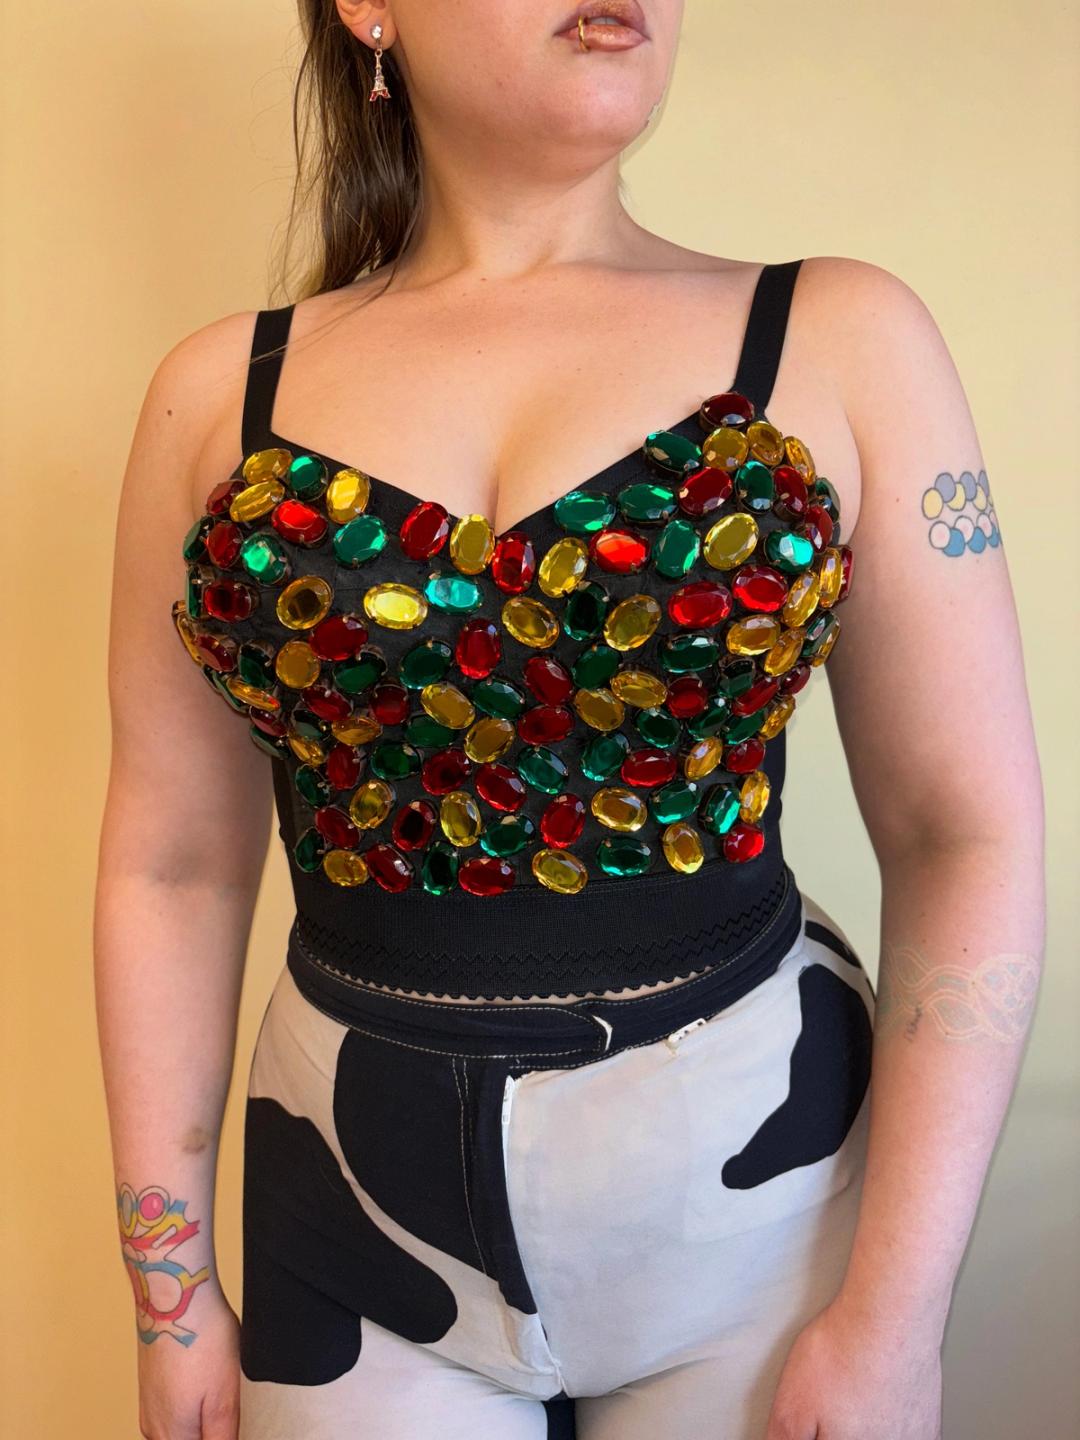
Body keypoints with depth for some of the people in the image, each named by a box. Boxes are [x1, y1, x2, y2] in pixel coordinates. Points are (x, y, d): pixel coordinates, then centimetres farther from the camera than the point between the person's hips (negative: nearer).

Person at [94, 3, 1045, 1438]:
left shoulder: (841, 341, -6)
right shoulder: (223, 390, -2)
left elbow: (968, 834, -7)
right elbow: (173, 864, 1)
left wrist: (894, 1316, -9)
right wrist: (171, 1294, 3)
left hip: (753, 1192, 0)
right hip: (359, 1222, 1)